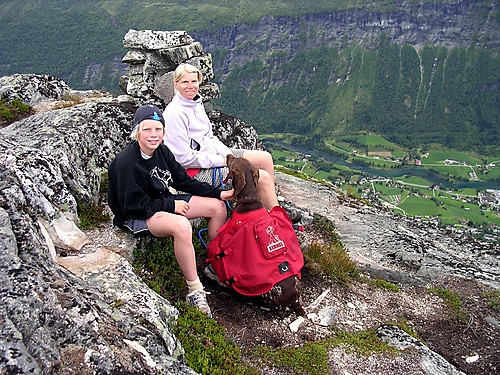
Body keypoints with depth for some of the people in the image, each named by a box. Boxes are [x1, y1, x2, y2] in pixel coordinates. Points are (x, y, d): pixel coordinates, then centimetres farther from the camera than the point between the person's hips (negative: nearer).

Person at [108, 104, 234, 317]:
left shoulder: (161, 151, -1)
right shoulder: (126, 162, -24)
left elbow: (183, 180, 8)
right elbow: (133, 205, -23)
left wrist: (218, 193, 1)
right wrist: (171, 205, -18)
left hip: (162, 203, 9)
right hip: (134, 218, -8)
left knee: (217, 207, 0)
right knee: (181, 225, -38)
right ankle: (195, 291, -23)